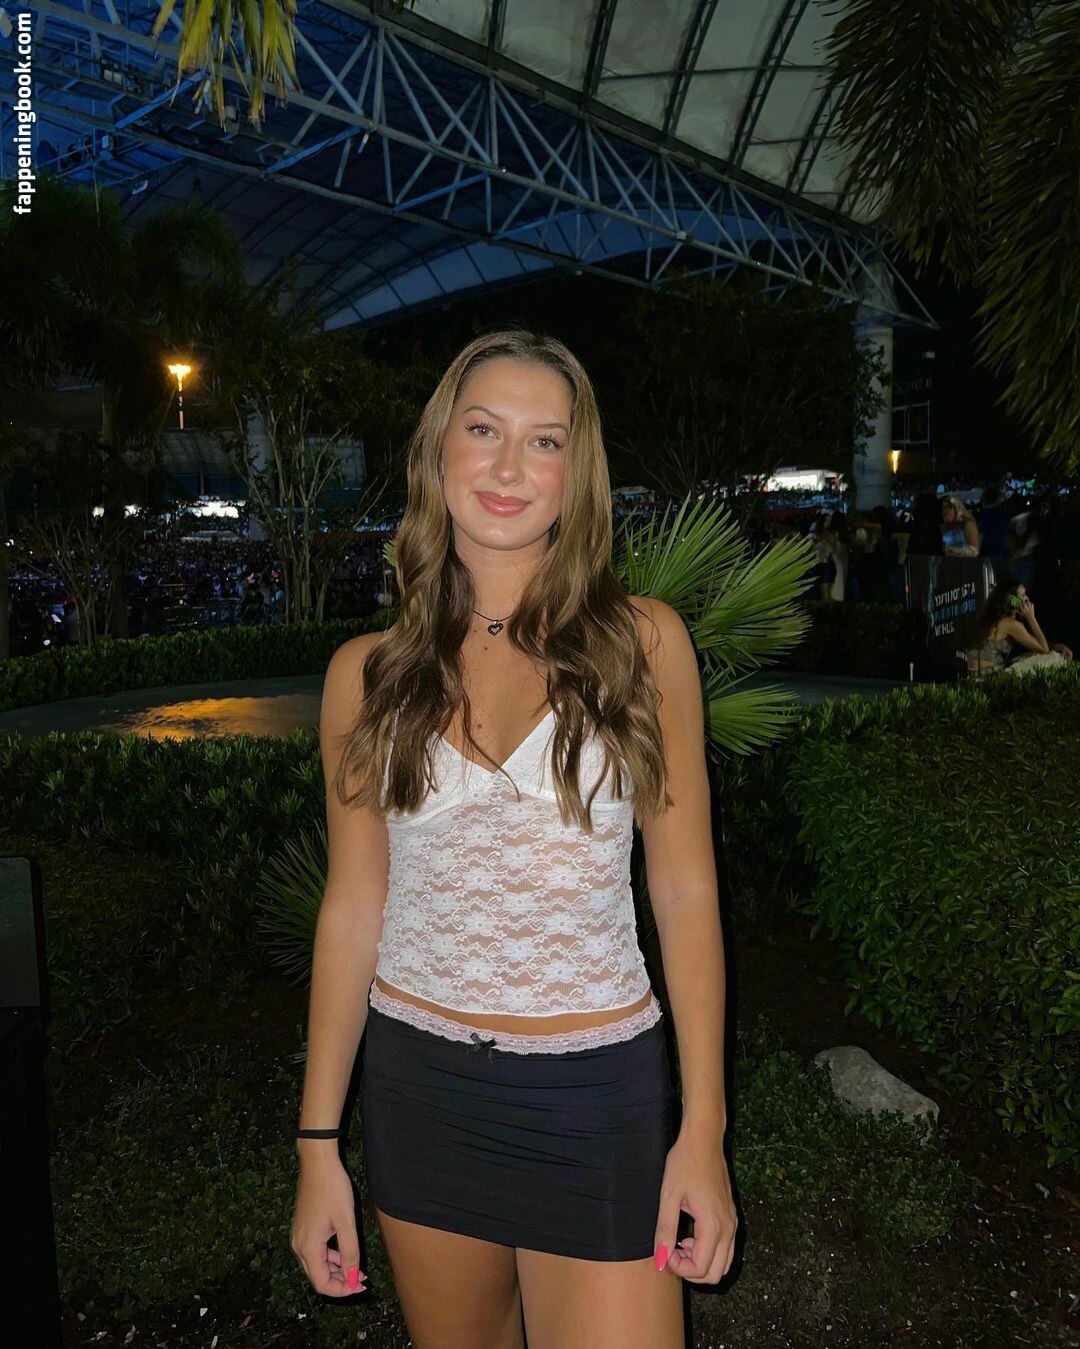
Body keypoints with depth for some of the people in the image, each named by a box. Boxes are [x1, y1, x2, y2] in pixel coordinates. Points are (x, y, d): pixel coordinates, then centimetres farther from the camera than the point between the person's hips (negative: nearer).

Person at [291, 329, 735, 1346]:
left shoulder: (641, 641, -7)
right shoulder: (368, 672, -3)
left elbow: (685, 891, -4)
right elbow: (353, 907, 2)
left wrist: (703, 1128, -6)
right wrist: (318, 1144, 4)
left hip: (597, 1094, -2)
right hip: (417, 1082, 2)